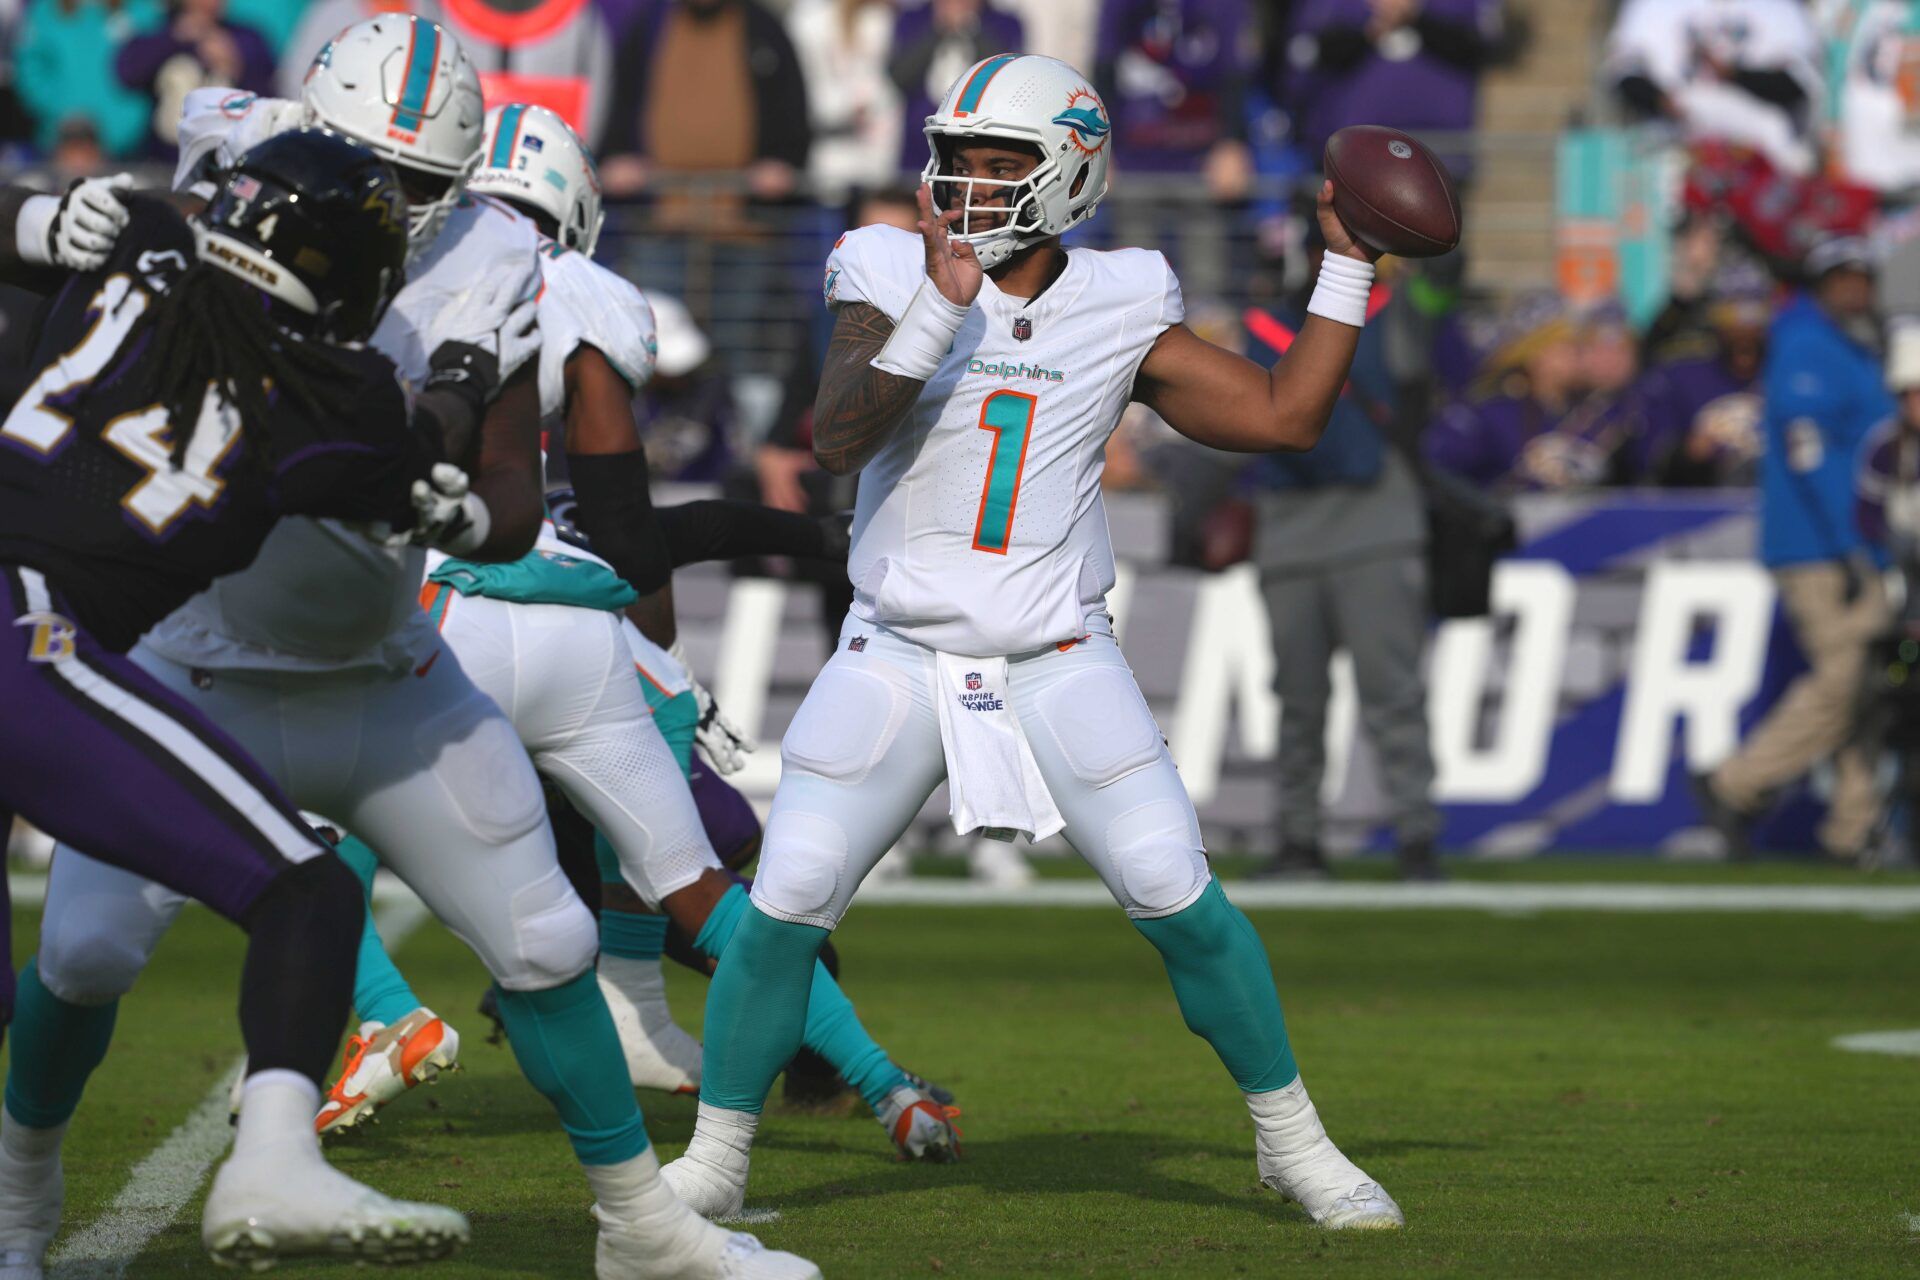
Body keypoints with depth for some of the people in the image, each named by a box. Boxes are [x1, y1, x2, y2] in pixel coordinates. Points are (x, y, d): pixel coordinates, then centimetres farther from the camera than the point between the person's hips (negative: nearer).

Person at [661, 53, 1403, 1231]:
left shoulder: (1118, 310, 1)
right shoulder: (894, 282, -5)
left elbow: (1285, 416, 5)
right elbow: (836, 439, -21)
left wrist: (1348, 266, 1)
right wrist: (937, 311, -31)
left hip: (1059, 661, 1)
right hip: (900, 655, -1)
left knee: (1181, 901, -6)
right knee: (786, 906, -6)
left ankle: (1294, 1143, 10)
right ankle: (713, 1163, 9)